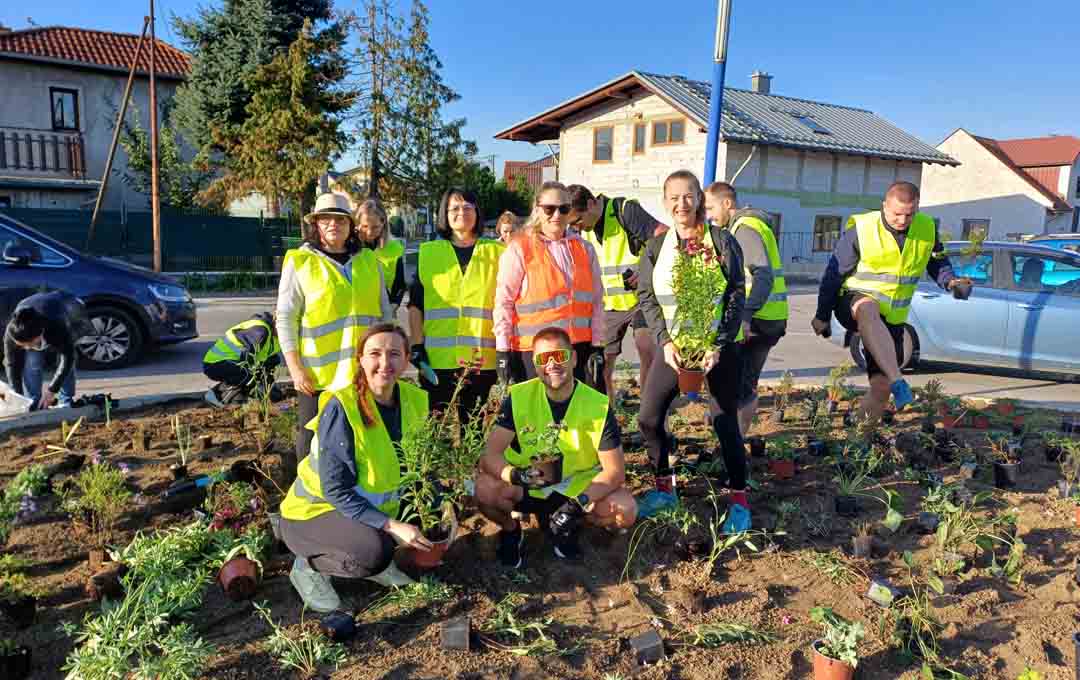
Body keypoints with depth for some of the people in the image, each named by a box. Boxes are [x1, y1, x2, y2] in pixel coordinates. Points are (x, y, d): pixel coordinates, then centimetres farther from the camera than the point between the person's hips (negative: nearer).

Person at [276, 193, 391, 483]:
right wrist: (295, 368, -10)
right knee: (312, 444, 6)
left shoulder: (369, 261, 10)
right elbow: (286, 318, -4)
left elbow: (385, 314, 15)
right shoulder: (300, 262, -1)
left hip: (365, 373, 4)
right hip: (317, 375, -3)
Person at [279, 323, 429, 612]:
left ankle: (373, 558, 11)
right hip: (314, 511, -6)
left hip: (371, 505, 6)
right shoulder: (341, 407, -25)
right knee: (376, 553, -30)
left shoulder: (414, 399, -9)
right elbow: (336, 491, -25)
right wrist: (391, 525, -31)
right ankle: (307, 566, -2)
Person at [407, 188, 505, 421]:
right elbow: (415, 304, 8)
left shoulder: (497, 252, 8)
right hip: (437, 358, 0)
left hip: (482, 359, 0)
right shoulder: (428, 253, 9)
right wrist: (417, 346, -1)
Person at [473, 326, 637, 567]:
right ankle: (511, 529, 5)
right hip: (526, 490, -1)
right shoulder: (519, 397, -14)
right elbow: (491, 455, -18)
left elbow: (614, 470, -14)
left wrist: (579, 503, -29)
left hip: (579, 488, 1)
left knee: (626, 510, -23)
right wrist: (517, 475, -40)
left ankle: (566, 524, 7)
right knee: (484, 489, -30)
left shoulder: (598, 405, -15)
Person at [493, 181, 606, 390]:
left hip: (580, 348, 4)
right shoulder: (519, 249, -1)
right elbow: (503, 303, -3)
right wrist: (503, 351, -7)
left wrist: (597, 347, 5)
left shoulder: (584, 249, 11)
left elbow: (596, 301, 11)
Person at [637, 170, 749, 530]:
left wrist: (719, 345, -15)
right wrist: (665, 341, -12)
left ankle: (739, 499, 17)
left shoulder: (721, 240, -4)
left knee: (725, 422, -1)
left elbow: (737, 295, -6)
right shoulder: (656, 247, 5)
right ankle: (664, 487, 22)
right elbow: (647, 298, 1)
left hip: (718, 346, -3)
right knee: (649, 418, 0)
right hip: (673, 345, 3)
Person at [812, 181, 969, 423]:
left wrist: (950, 281, -7)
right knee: (868, 309, -43)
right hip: (854, 304, -4)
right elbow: (834, 273, -7)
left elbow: (937, 262, 16)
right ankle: (899, 383, -50)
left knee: (881, 387, 0)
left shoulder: (927, 229, -1)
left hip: (891, 318, 5)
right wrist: (822, 316, -2)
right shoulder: (860, 230, -13)